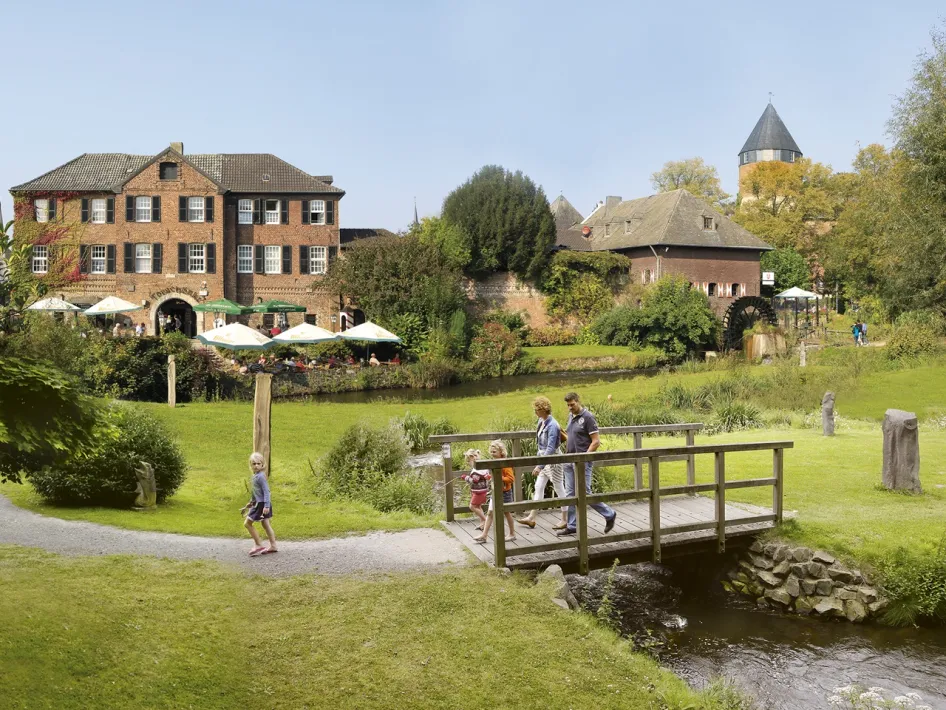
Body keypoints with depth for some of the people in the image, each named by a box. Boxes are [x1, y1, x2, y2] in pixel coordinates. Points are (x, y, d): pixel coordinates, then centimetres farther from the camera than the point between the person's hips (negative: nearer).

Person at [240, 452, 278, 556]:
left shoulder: (260, 476, -18)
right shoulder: (254, 476, 10)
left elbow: (266, 491, -22)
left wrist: (266, 505, -27)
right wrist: (250, 503, 27)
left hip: (261, 504, -10)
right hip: (258, 503, 10)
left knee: (247, 523, -4)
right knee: (265, 524, 14)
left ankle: (259, 546, 0)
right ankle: (273, 546, 19)